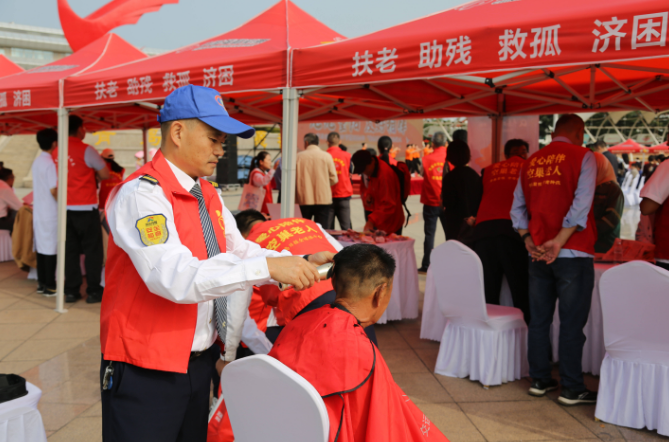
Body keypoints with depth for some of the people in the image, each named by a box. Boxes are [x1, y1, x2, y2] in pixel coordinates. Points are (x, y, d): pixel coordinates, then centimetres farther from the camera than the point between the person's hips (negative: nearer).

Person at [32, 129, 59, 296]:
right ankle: (50, 286, 1)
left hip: (39, 212, 9)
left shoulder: (37, 162, 11)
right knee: (51, 249, -3)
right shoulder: (50, 163, -16)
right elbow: (54, 190, -19)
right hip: (51, 213, -9)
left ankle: (41, 283, 18)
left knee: (41, 247, 12)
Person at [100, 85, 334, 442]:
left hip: (199, 362, 8)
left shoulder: (209, 197, 9)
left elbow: (239, 252, 11)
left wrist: (300, 263, -5)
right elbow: (175, 278, -31)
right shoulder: (141, 194, -19)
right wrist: (268, 267, -33)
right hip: (146, 373, -8)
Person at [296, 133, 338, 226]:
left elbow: (293, 179, 0)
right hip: (323, 199, -1)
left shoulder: (298, 156, -1)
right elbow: (334, 179, -1)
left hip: (304, 200, 1)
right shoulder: (326, 156, -2)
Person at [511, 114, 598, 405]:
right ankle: (571, 389, 7)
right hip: (572, 253, -5)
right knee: (572, 322, 1)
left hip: (539, 254, 5)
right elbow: (581, 204, -15)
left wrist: (529, 240, 3)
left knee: (539, 319, 11)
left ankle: (539, 380, 20)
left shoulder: (531, 162, 11)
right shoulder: (582, 157, -4)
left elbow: (517, 208, 9)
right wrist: (559, 241, -16)